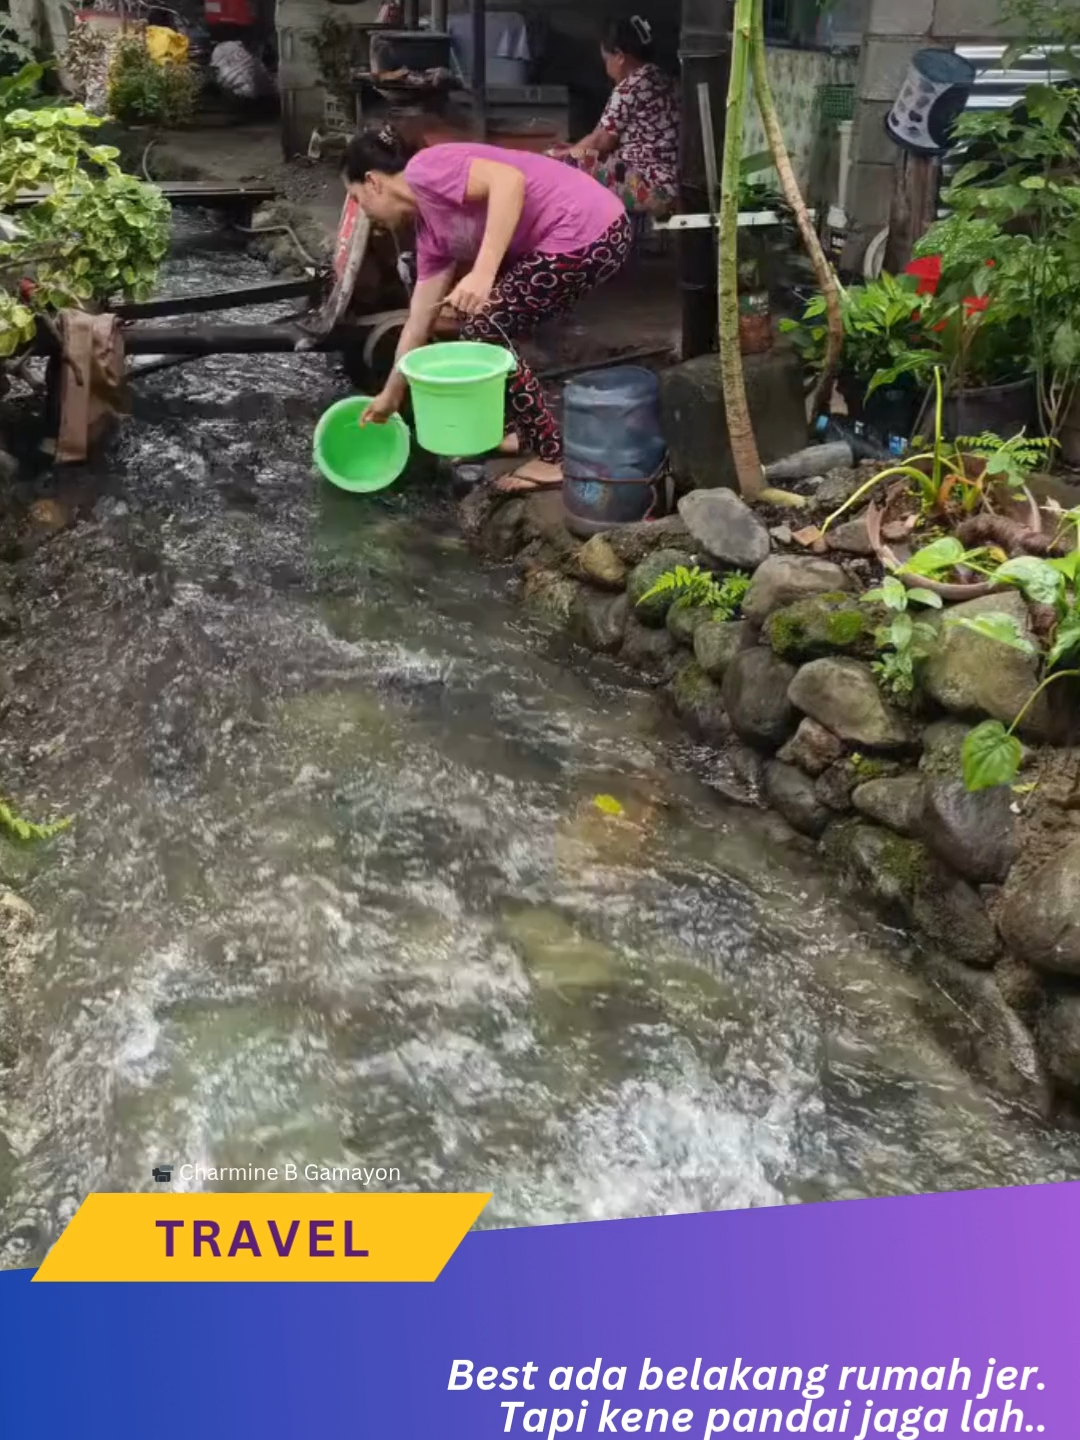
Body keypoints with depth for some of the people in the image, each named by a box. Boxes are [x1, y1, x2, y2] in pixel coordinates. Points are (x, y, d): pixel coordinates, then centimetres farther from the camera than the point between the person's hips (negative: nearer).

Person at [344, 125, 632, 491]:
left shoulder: (424, 170, -8)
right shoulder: (430, 228, 18)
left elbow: (510, 179, -23)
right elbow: (419, 322, 23)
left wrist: (483, 273, -29)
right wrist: (391, 395, 29)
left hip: (589, 232, -10)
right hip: (576, 237, 10)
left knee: (484, 328, -3)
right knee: (481, 318, 19)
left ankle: (557, 457, 3)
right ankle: (520, 431, 29)